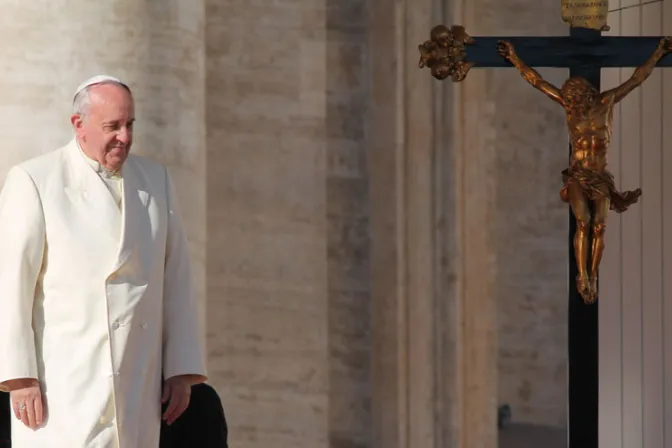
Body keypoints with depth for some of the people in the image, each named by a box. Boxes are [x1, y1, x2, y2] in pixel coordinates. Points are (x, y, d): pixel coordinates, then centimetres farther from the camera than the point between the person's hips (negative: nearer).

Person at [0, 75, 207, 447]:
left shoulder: (155, 180, 13)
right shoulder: (33, 181, -2)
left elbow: (175, 280, 12)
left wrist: (182, 370, 7)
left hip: (136, 387, 4)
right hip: (62, 388, -4)